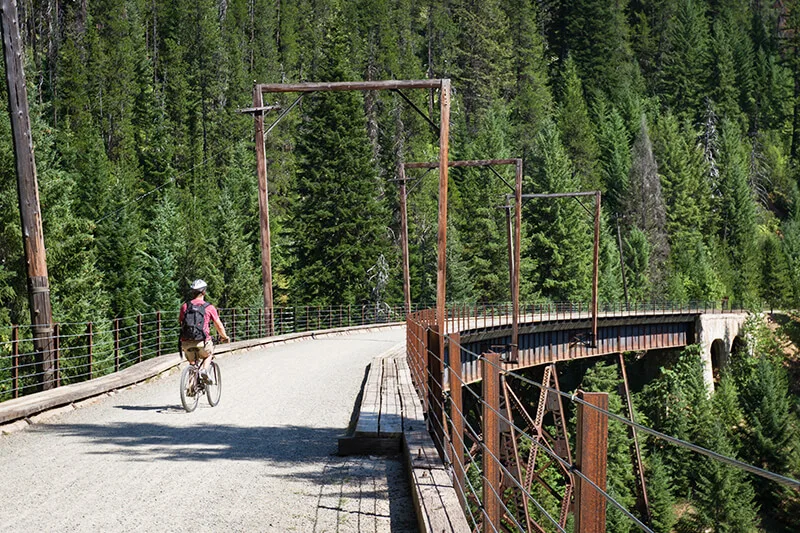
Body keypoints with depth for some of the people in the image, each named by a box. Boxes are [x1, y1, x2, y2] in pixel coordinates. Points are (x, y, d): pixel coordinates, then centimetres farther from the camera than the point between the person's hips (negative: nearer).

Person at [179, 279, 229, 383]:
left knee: (192, 362, 26)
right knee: (208, 355, 28)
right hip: (202, 342, -2)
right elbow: (219, 326, 5)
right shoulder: (209, 307, 1)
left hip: (186, 342, 2)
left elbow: (180, 321, 18)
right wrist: (224, 336, 24)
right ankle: (205, 369, 1)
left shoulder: (185, 306, 8)